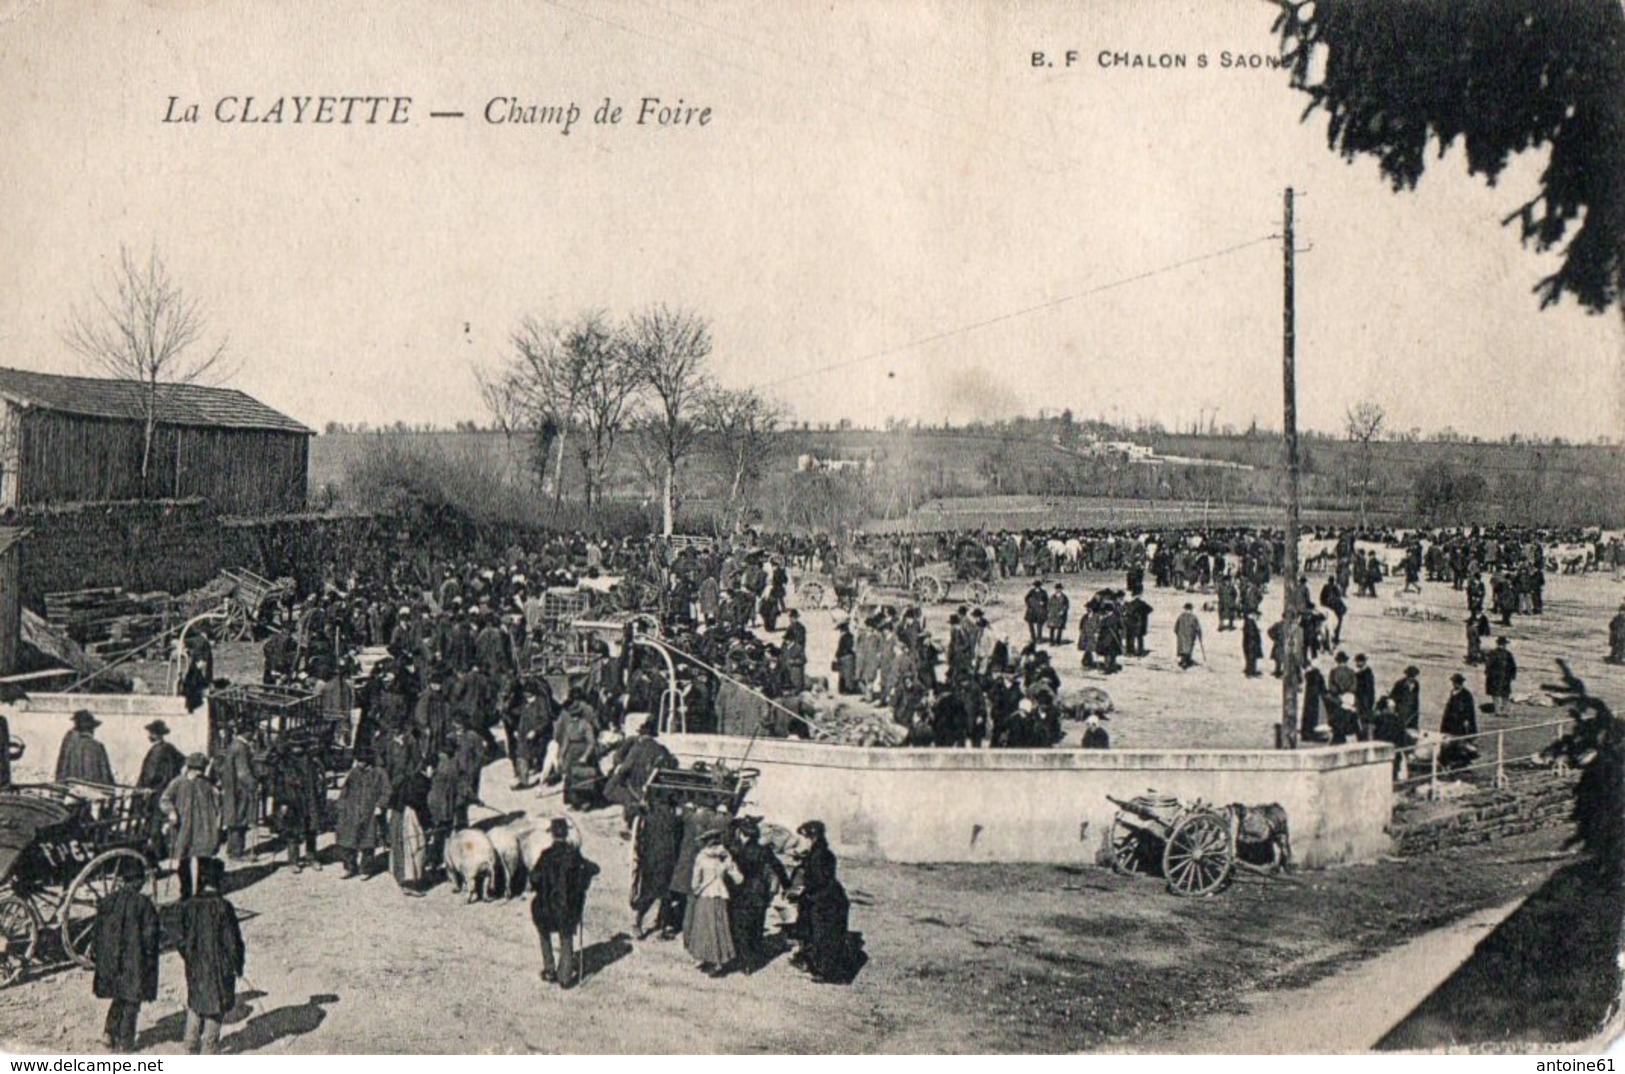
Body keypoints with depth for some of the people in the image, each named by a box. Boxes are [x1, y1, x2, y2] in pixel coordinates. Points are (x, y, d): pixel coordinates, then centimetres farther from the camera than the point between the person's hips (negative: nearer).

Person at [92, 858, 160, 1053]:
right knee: (131, 1001, 6)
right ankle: (125, 1042, 10)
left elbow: (99, 930, 6)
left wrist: (100, 955, 15)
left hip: (110, 958, 5)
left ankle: (109, 1032, 13)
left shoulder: (108, 901, 0)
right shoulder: (143, 903, -15)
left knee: (119, 997, 22)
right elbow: (150, 933, -14)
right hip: (135, 960, -5)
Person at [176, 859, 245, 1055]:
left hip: (195, 967, 4)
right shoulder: (223, 907, -18)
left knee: (195, 1006, 20)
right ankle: (209, 1049, 13)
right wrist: (237, 965, -1)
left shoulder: (188, 907, -6)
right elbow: (233, 940, -14)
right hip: (220, 966, -4)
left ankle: (191, 1049, 27)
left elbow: (182, 940, 1)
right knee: (215, 1009, 9)